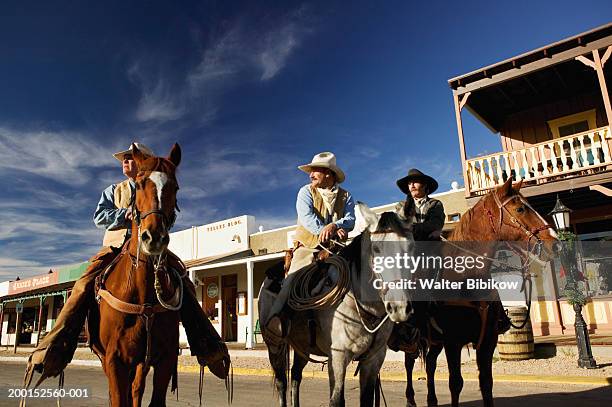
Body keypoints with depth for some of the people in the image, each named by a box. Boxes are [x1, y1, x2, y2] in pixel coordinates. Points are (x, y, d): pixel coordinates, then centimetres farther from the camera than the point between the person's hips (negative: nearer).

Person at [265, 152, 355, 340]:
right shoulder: (306, 192, 9)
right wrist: (330, 233, -19)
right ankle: (278, 317, -37)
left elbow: (350, 221, -1)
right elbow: (307, 218, -8)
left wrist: (334, 226, -23)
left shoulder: (345, 196, 14)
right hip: (307, 246, -2)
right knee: (295, 275, -26)